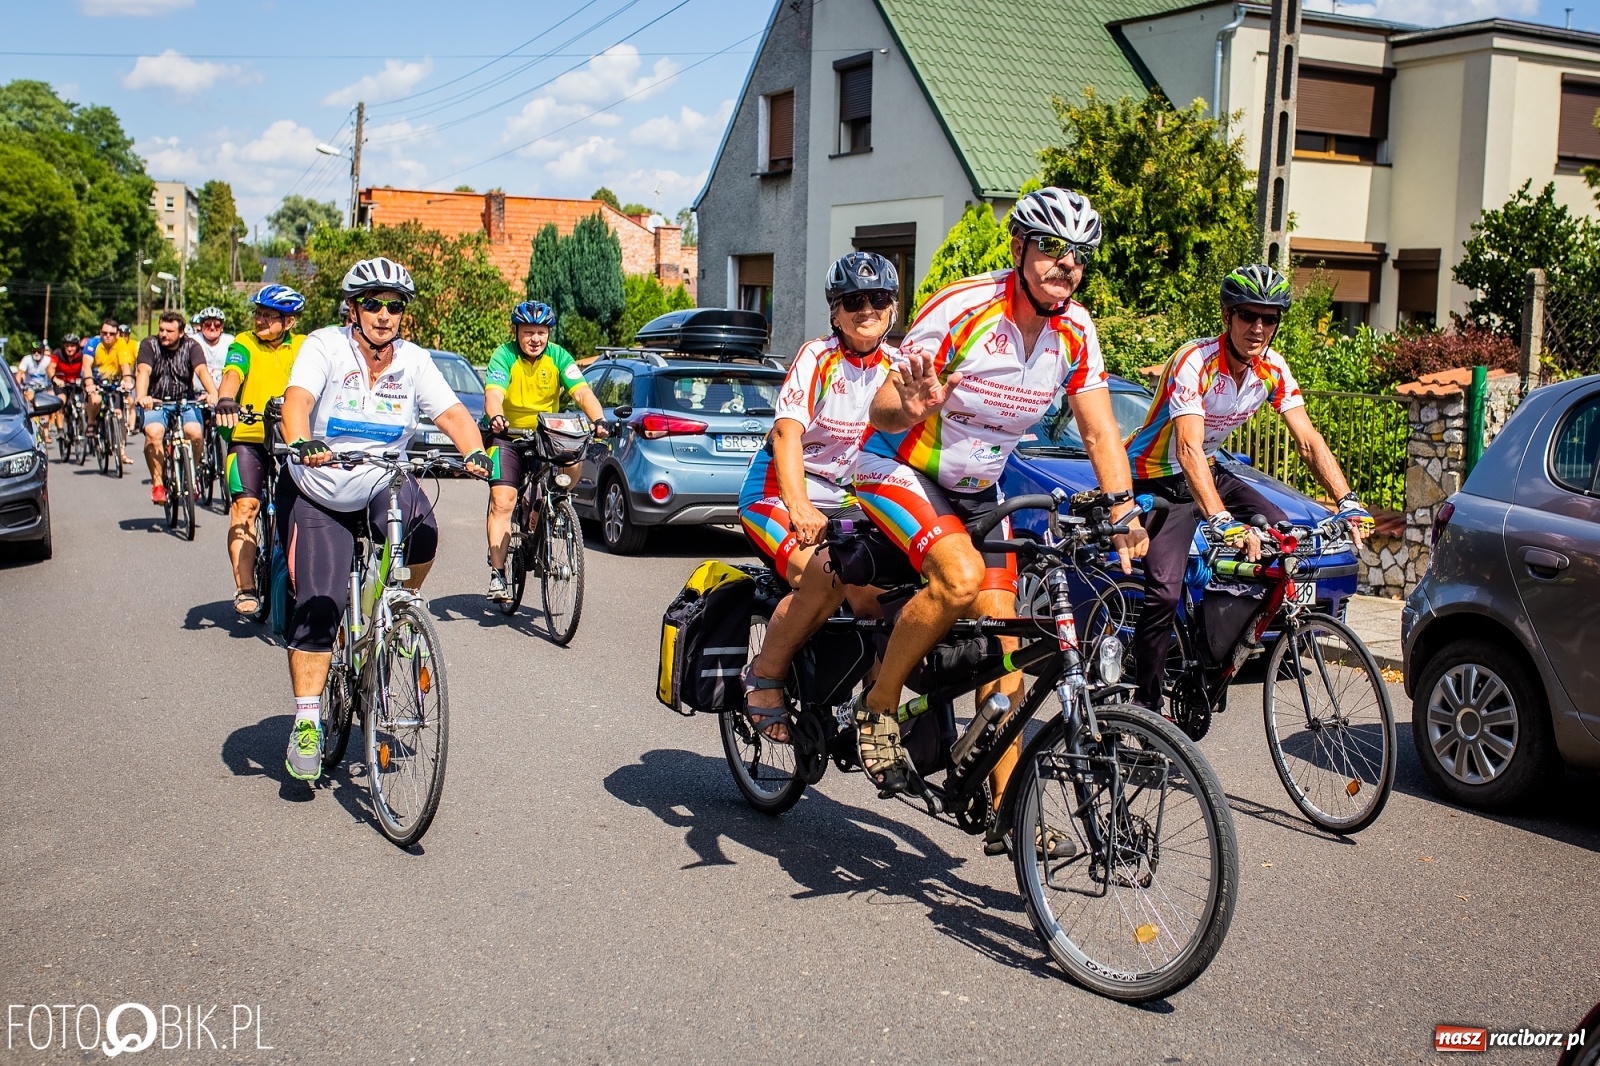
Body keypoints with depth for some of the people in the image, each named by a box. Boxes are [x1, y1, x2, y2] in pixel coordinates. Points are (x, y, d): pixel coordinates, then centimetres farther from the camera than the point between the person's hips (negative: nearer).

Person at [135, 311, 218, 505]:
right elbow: (143, 371, -21)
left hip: (184, 403, 1)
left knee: (194, 432, -27)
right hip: (155, 402, -1)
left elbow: (202, 370, -20)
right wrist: (141, 397, -42)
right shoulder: (149, 345, -4)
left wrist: (213, 393, -41)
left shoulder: (190, 346, -2)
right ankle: (157, 484, -18)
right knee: (154, 432, -30)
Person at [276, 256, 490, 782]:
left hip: (384, 486, 2)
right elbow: (297, 399, -28)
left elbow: (452, 412, -14)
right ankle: (306, 723, 7)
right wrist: (302, 443, -49)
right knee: (318, 609, -7)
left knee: (423, 534, -31)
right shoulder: (325, 346, -12)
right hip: (319, 497, -2)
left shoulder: (414, 361, -4)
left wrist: (474, 452, -35)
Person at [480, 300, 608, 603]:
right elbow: (493, 393, -31)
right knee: (502, 502, -16)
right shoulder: (504, 356, -16)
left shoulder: (559, 356, -9)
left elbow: (582, 392, -21)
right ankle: (497, 573, -10)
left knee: (572, 459, -25)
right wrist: (495, 417, -54)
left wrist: (598, 421, -41)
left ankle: (538, 521, -1)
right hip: (507, 435, -3)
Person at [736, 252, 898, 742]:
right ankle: (764, 675, -11)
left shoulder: (895, 366, 2)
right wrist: (799, 507, -42)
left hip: (844, 498, 5)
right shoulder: (817, 357, -13)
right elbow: (787, 432, -25)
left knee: (875, 596, -17)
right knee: (826, 574, -31)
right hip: (777, 492, -5)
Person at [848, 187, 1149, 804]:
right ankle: (878, 706, -10)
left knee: (1000, 635, -2)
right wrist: (913, 408, -48)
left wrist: (1124, 512, -20)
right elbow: (881, 412, -25)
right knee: (962, 576, -32)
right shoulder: (961, 308, -24)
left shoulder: (1075, 331, -7)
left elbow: (1100, 432, -4)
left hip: (977, 491, 6)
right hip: (898, 469, -6)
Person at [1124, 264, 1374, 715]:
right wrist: (1222, 521, -51)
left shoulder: (1273, 370, -8)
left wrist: (1348, 501, -24)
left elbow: (1309, 440, -10)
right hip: (1158, 480, -7)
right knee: (1164, 593, -19)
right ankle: (1145, 704, -5)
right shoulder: (1194, 363, -28)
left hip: (1208, 472, 7)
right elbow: (1189, 449, -38)